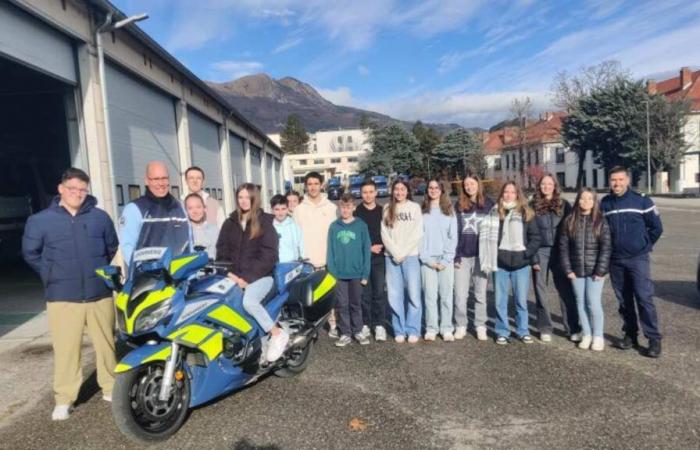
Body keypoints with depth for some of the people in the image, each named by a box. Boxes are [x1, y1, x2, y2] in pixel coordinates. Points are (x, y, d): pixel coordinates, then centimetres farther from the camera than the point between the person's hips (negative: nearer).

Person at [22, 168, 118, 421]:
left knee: (107, 344, 10)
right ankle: (64, 399, 16)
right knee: (66, 349, 2)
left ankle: (111, 388, 25)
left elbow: (113, 248, 17)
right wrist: (53, 276, 7)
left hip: (100, 294, 2)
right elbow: (30, 253, 10)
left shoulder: (100, 217, 5)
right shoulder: (40, 220, 0)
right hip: (63, 297, -1)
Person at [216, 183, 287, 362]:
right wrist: (230, 273, -8)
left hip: (261, 275, -4)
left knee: (249, 301, -31)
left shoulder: (265, 222, 0)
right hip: (235, 276, 4)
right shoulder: (230, 223, 13)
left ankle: (277, 334, -13)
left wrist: (247, 278, -15)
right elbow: (222, 251, 9)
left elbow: (268, 256, -8)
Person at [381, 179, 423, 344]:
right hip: (391, 257, 2)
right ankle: (399, 330, 12)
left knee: (413, 294, -4)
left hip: (411, 256, -1)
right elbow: (385, 234, 4)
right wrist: (395, 253, -7)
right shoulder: (387, 209, 10)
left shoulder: (415, 207, 6)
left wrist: (403, 253, -9)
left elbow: (417, 234, -2)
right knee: (395, 295, 2)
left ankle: (413, 330, 7)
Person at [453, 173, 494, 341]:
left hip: (481, 256, -1)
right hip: (463, 256, 1)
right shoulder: (458, 206, 6)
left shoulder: (489, 205, 3)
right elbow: (454, 232, 3)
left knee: (480, 294, 7)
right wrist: (455, 255, -5)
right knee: (460, 294, 1)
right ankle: (460, 326, 13)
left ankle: (481, 327, 17)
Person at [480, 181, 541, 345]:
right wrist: (490, 258, -4)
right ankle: (502, 332, 19)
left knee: (521, 300, 7)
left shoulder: (526, 213, 3)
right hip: (500, 263, 1)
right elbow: (487, 236, 4)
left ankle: (523, 331, 23)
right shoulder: (494, 213, 4)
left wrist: (527, 253, -10)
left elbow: (535, 237, 2)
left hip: (521, 263, 0)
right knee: (500, 301, 7)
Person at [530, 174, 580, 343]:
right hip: (540, 252, 0)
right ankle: (545, 328, 16)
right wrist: (532, 256, -7)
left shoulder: (564, 205, 6)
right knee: (540, 291, 6)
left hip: (559, 252, 0)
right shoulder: (533, 206, 4)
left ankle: (573, 329, 11)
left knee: (566, 291, 0)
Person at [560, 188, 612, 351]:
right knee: (581, 303, 9)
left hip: (594, 271, -3)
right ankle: (586, 335, 23)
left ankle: (598, 336, 15)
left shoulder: (601, 221, -4)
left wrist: (600, 270, -13)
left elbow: (606, 248, -8)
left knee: (593, 303, -2)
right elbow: (563, 246, 3)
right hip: (576, 271, 3)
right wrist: (568, 269, -2)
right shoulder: (570, 221, 3)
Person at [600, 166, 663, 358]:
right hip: (615, 260, 3)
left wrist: (645, 246, 6)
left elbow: (656, 227, 2)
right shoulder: (604, 203, 5)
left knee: (644, 298, -7)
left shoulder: (642, 200, -4)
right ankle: (630, 334, 22)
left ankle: (654, 339, 1)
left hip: (638, 259, -3)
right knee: (624, 300, 10)